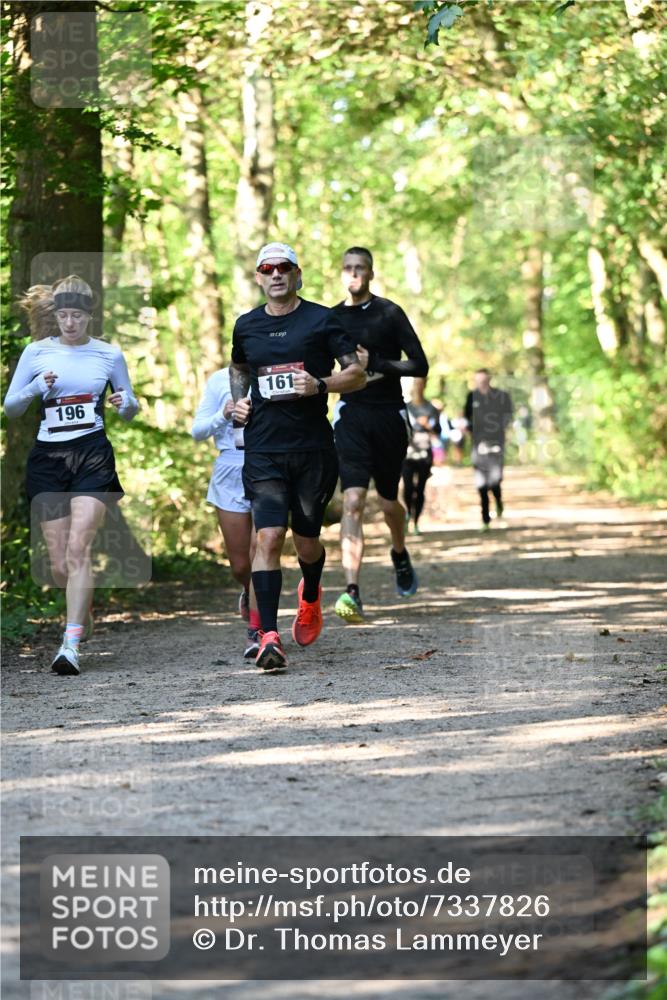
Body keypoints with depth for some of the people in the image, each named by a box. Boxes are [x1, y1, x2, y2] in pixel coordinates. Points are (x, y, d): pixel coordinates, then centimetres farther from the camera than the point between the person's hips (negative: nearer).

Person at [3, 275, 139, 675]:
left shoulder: (109, 354, 5)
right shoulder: (37, 352, 5)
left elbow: (130, 410, 16)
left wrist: (126, 402, -8)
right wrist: (35, 389, -11)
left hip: (93, 455, -2)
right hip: (48, 457, 2)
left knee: (78, 549, -18)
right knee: (59, 563, 1)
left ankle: (72, 644, -22)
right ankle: (85, 612, 33)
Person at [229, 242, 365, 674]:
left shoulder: (322, 320, 1)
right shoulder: (247, 326, 11)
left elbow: (357, 374, -1)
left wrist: (319, 385, -18)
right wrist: (239, 400, 12)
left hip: (313, 448, -1)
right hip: (263, 450, 1)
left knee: (307, 541, 8)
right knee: (269, 537, -14)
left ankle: (311, 596, 43)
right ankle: (270, 636, -15)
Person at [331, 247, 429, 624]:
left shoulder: (389, 313, -2)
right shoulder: (332, 319, 8)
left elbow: (420, 366, -7)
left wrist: (374, 363, -16)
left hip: (389, 416, -1)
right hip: (351, 416, 1)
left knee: (388, 500, 12)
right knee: (353, 501, -15)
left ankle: (401, 555, 47)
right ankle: (352, 592, -24)